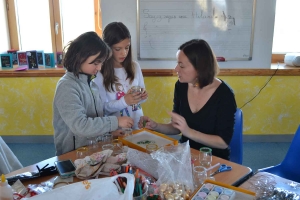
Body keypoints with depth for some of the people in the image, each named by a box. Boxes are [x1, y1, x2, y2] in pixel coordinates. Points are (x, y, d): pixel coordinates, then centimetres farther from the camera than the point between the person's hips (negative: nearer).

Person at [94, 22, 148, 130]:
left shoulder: (135, 66, 3)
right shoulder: (100, 73, -12)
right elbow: (102, 108, -9)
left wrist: (142, 96, -9)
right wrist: (124, 101, -22)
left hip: (138, 124, 4)